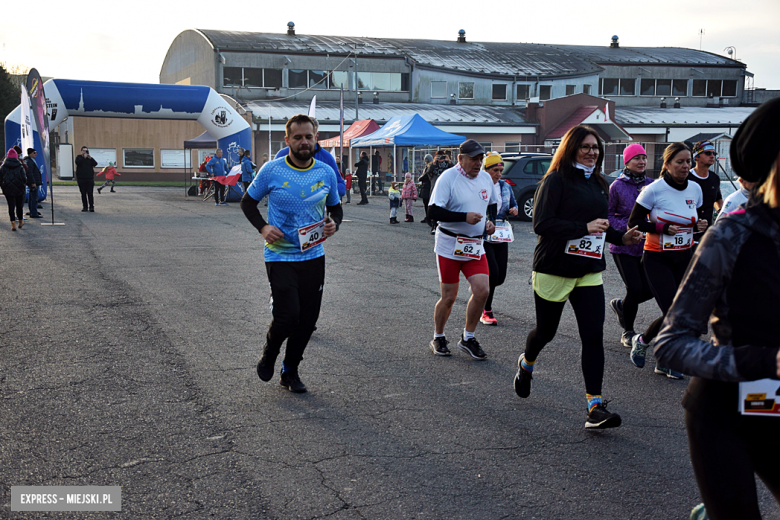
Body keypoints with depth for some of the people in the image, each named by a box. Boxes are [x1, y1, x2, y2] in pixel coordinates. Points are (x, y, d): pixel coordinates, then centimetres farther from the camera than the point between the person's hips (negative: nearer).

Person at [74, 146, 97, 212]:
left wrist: (90, 158, -13)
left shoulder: (90, 158, 13)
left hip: (90, 178, 0)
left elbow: (95, 164, -2)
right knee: (83, 193, 1)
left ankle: (91, 207, -10)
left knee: (90, 193, -7)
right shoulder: (79, 157, 9)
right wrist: (84, 157, -13)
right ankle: (84, 207, 6)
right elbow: (78, 162, -12)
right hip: (81, 179, 0)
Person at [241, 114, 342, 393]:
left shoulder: (326, 172, 2)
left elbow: (335, 208, 16)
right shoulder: (272, 170, -7)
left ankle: (290, 371, 27)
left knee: (308, 320, 7)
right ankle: (269, 354, 19)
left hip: (314, 256, 4)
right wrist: (263, 227, -11)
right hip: (280, 256, -4)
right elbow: (248, 202, 5)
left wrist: (334, 224, -7)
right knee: (288, 316, -14)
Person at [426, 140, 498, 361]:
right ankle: (438, 338, 25)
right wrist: (464, 217, -26)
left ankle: (468, 338, 13)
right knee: (449, 297, 2)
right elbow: (434, 210, -19)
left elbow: (492, 205, 23)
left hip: (475, 246, 5)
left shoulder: (485, 178, 7)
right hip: (449, 245, -5)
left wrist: (491, 221, 2)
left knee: (482, 290, -6)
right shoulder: (448, 178, -13)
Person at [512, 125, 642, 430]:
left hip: (589, 271, 5)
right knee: (546, 330, 11)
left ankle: (595, 406, -7)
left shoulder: (599, 184, 13)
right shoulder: (556, 180, -9)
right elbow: (542, 224, -19)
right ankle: (526, 364, 46)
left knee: (593, 335, -7)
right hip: (554, 269, -5)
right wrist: (584, 228, -24)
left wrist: (621, 238, 8)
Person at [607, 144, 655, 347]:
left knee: (649, 290, 0)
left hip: (645, 246, 5)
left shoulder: (651, 184, 6)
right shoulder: (617, 186, -7)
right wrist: (627, 227, -17)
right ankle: (627, 332, 14)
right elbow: (607, 215, -5)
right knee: (635, 289, -8)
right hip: (623, 246, -5)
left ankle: (620, 305, 31)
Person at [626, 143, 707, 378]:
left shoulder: (695, 188, 3)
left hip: (684, 259, 5)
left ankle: (664, 361, 17)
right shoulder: (654, 189, -13)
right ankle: (642, 340, 16)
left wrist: (702, 225, -5)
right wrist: (662, 228, -22)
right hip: (657, 259, -5)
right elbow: (633, 222, -10)